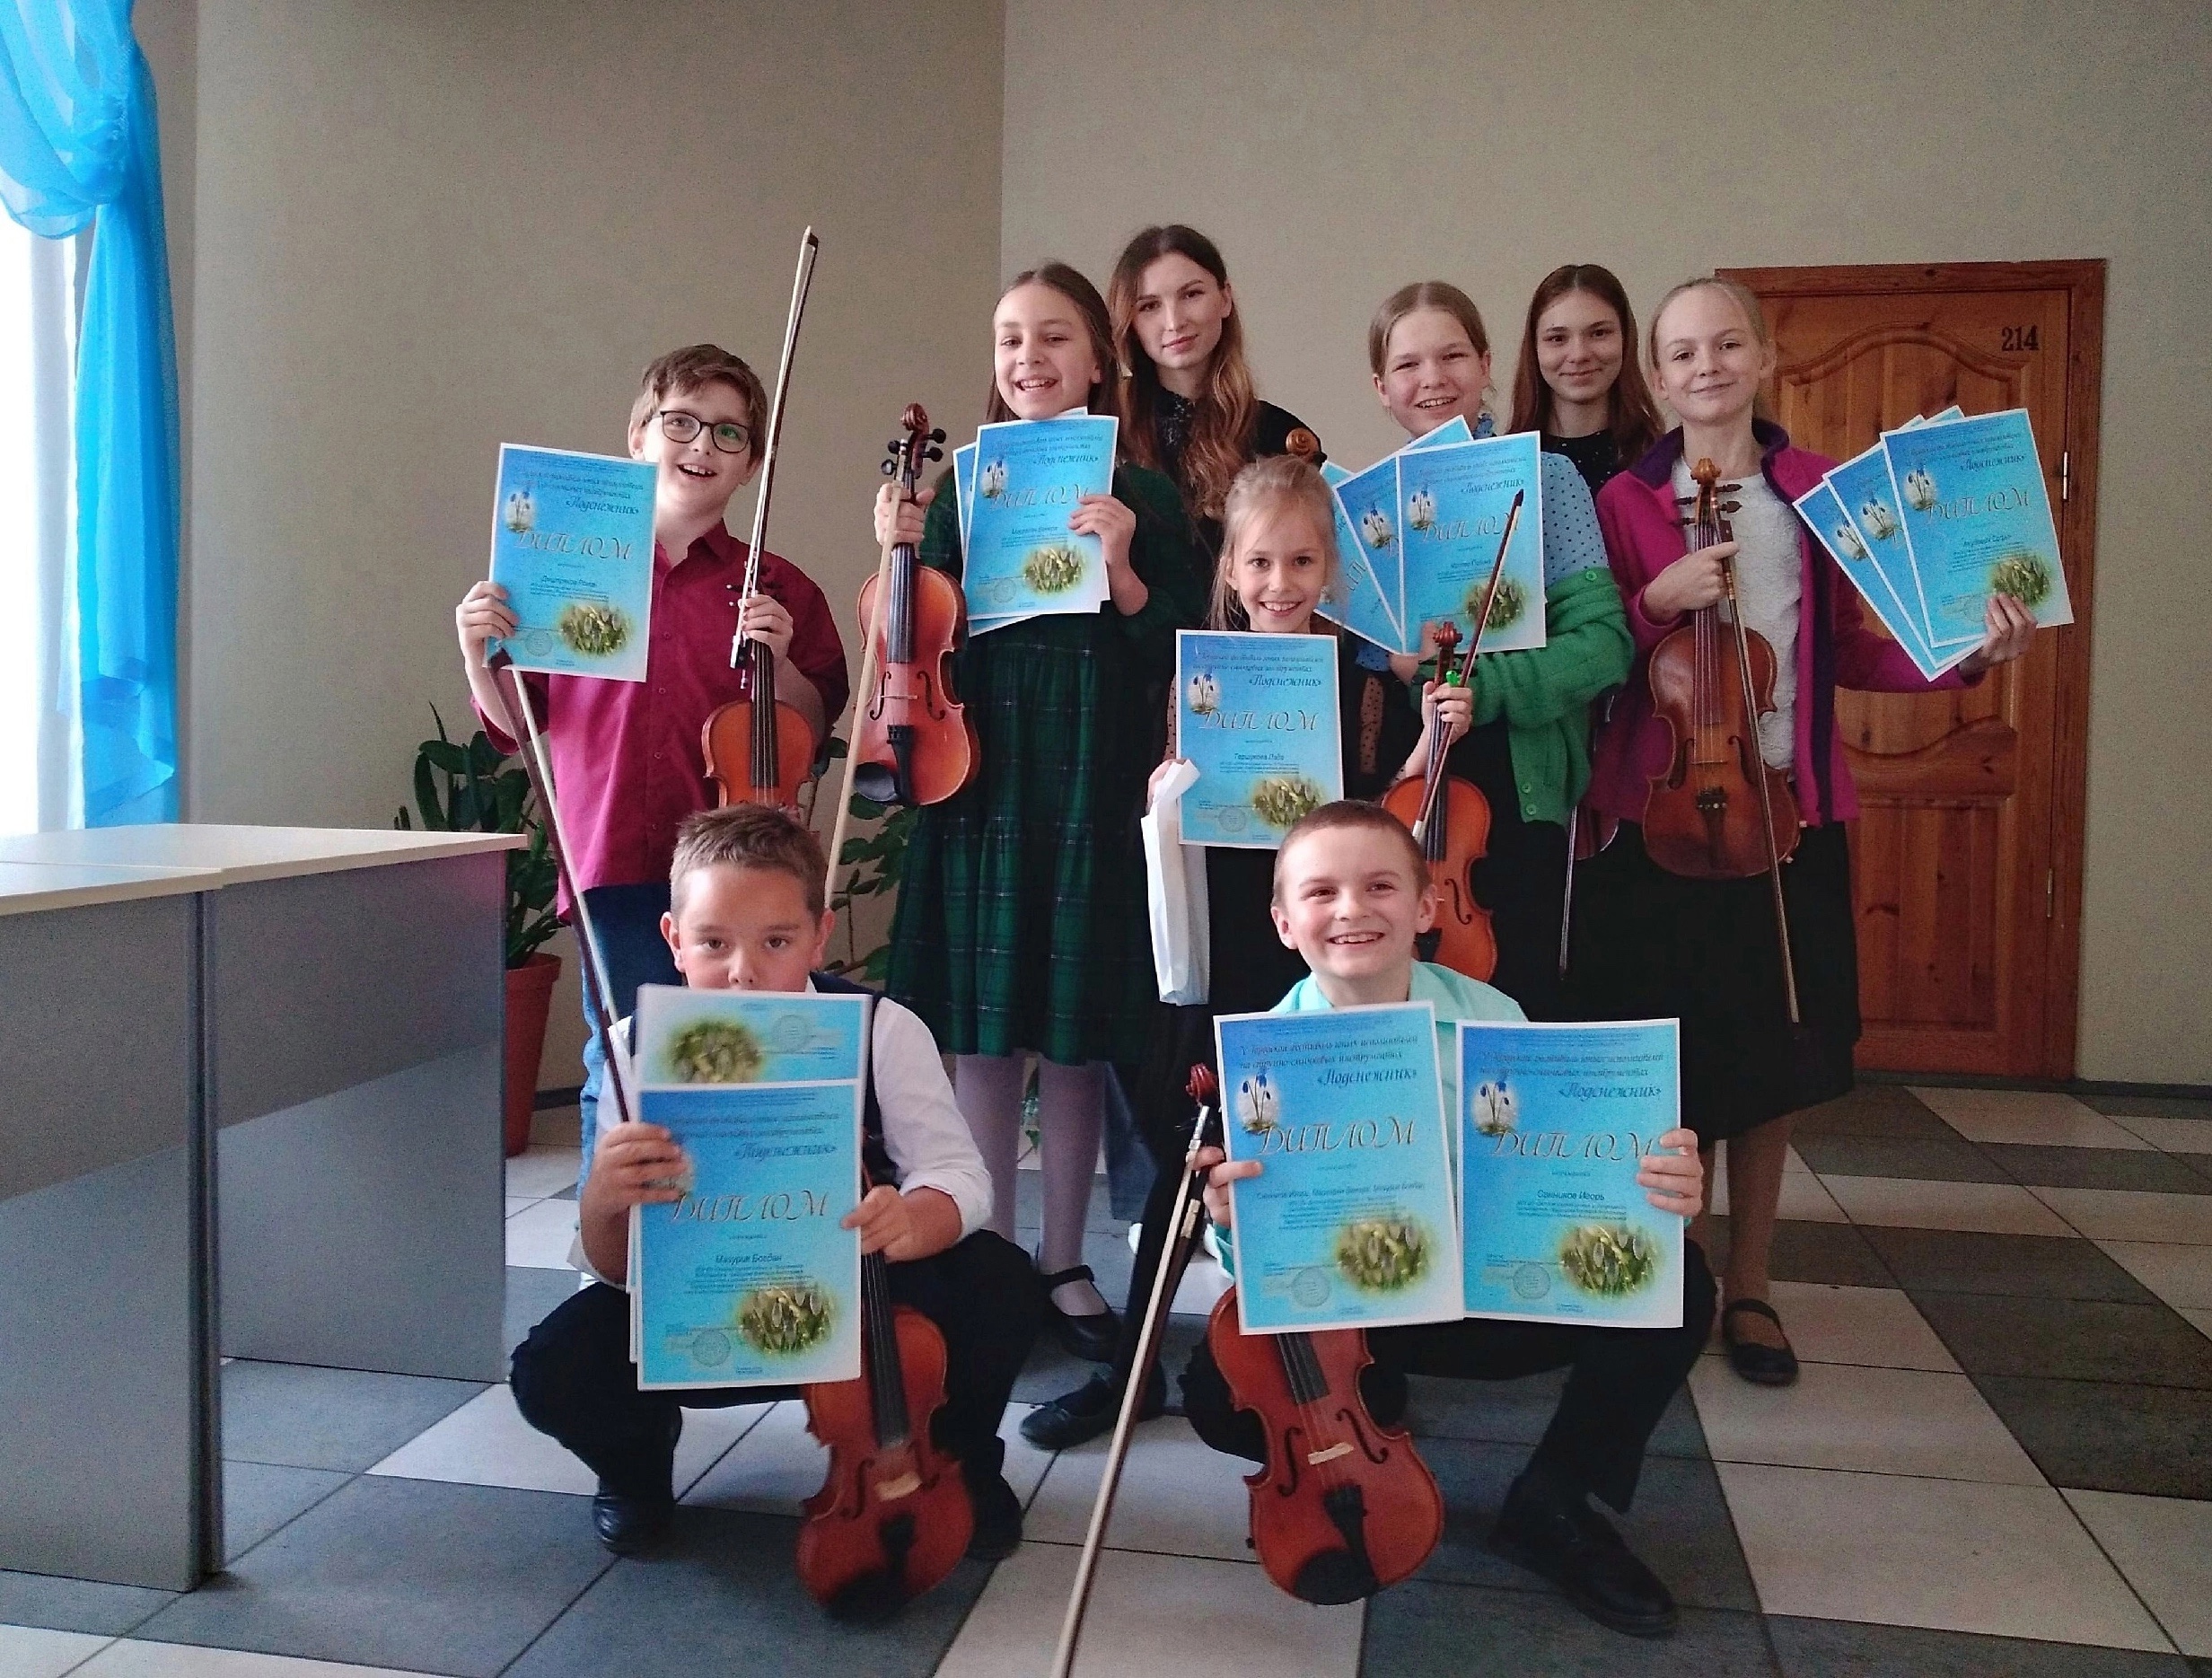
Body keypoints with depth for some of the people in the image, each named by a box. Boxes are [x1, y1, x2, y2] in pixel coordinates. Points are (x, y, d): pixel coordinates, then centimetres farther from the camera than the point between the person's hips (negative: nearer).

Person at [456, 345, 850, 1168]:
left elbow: (813, 732, 8)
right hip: (619, 869, 0)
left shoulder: (776, 590, 8)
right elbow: (517, 721, 11)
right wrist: (478, 654, -7)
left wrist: (777, 663, -9)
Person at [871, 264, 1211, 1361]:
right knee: (980, 1028, 6)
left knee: (1075, 1033, 6)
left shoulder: (1143, 499, 2)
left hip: (1092, 797, -1)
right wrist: (898, 558, -9)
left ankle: (1064, 1263, 21)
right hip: (980, 787, 2)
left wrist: (1122, 574, -16)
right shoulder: (958, 499, 7)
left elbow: (1183, 659, -2)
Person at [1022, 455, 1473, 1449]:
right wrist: (1170, 789, -17)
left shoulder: (1365, 676, -1)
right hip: (1221, 942, 1)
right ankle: (1133, 1367, 21)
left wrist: (1434, 738, -12)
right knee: (1185, 1152, 8)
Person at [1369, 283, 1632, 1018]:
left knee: (1516, 1005, 5)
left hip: (1517, 790, -2)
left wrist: (1476, 685, -22)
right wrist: (1396, 660, -16)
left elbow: (1602, 641, -10)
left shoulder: (1544, 479, -1)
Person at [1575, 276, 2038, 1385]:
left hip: (1787, 811, 2)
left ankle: (1748, 1288, 26)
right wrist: (1657, 604, -19)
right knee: (1669, 1059, 4)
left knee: (1769, 1059, 9)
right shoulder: (1625, 501, 1)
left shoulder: (1818, 490, 6)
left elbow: (1850, 653, 9)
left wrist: (1964, 655, -5)